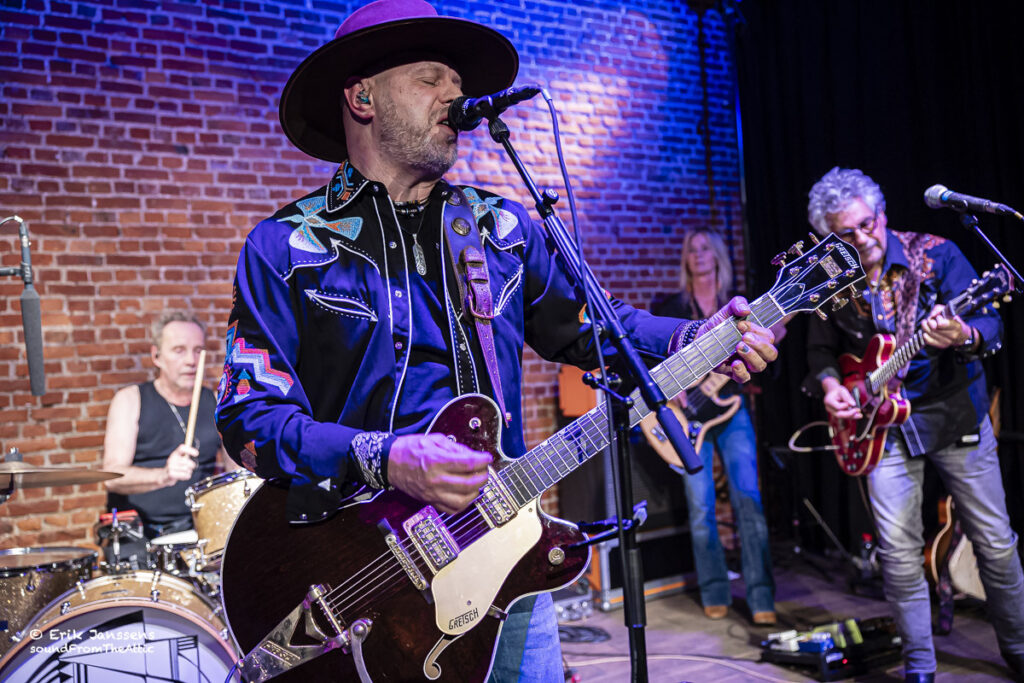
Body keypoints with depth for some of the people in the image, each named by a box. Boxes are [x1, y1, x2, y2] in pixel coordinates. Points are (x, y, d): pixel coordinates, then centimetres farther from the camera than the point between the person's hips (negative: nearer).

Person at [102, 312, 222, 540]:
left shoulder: (216, 404, 12)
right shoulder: (130, 400, 2)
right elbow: (113, 477, -11)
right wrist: (163, 475, -29)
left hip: (197, 528, 3)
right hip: (136, 531, -3)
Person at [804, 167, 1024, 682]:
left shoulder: (934, 254, -8)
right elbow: (821, 349, 11)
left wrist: (963, 336, -37)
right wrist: (830, 386, -9)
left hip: (955, 411, -1)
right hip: (883, 422, 1)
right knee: (898, 553, -1)